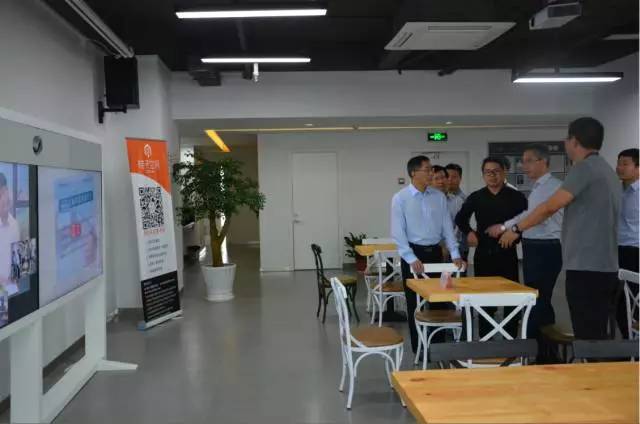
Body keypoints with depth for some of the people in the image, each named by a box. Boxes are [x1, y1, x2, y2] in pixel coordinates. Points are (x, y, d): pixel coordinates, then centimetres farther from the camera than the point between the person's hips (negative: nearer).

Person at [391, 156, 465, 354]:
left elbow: (447, 227, 6)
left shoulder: (439, 196, 5)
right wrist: (412, 259, -19)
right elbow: (398, 232, -11)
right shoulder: (400, 198, -7)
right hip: (413, 253, -4)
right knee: (415, 304, 5)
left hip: (435, 252, 4)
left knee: (438, 301, 10)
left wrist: (455, 254, -3)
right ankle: (418, 348, 18)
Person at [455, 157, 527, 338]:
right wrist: (468, 232, 4)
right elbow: (460, 219, 20)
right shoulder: (475, 198, 7)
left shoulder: (516, 197, 2)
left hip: (507, 254, -1)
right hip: (483, 254, 1)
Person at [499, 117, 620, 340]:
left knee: (587, 336, -6)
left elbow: (551, 206, -14)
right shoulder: (606, 170, 17)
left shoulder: (584, 167, -11)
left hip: (586, 268, -9)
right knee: (599, 335, 13)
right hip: (605, 268, 10)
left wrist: (516, 229, -3)